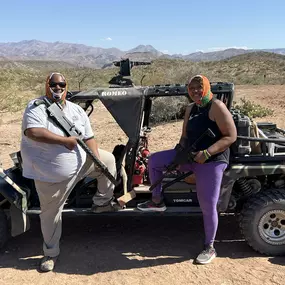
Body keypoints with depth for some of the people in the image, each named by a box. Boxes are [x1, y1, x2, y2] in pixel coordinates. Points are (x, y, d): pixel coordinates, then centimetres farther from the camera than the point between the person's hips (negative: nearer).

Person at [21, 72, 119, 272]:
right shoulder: (36, 107, -14)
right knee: (50, 212, 6)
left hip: (80, 161, 5)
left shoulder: (76, 110, 1)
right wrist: (64, 140, -31)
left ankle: (102, 202, 23)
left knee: (109, 159, 10)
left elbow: (89, 138, 0)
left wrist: (98, 161, -11)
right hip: (50, 174, -5)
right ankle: (51, 253, 29)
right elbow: (32, 132, -32)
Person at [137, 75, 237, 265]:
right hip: (190, 156, 8)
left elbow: (231, 136, -19)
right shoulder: (191, 109, 9)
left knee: (208, 206, -5)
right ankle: (157, 201, 18)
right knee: (154, 160, 7)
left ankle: (210, 248, 16)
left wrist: (206, 153, -27)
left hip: (212, 161, -8)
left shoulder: (216, 107, -15)